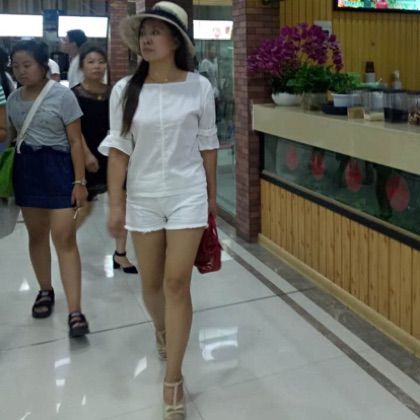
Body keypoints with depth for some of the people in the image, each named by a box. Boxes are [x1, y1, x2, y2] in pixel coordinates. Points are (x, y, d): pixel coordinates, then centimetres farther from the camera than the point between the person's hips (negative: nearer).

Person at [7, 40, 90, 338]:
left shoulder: (62, 95, -8)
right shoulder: (13, 99, 8)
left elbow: (75, 141, -8)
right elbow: (11, 137, 16)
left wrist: (80, 181, -12)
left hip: (58, 169, -5)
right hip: (26, 170, 5)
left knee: (64, 239, -8)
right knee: (37, 235, 14)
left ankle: (75, 311, -6)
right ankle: (45, 291, 34)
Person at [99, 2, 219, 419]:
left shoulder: (198, 87, -5)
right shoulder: (125, 90, -3)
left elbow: (207, 145, 3)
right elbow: (118, 149, -2)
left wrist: (211, 193, 8)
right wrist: (115, 203, -4)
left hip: (187, 193, -2)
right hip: (142, 196, 2)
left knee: (177, 283, -4)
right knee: (151, 283, 12)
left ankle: (172, 381, 8)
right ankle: (162, 330, 48)